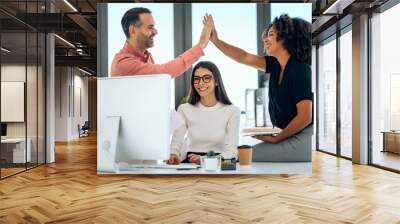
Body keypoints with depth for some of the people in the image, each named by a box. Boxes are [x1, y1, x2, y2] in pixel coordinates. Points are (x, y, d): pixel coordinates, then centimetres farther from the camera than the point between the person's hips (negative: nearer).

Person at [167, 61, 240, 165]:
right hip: (191, 164, 1)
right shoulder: (184, 110, 0)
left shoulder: (232, 111, -6)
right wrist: (174, 156, -28)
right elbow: (176, 144, -4)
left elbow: (231, 150, -13)